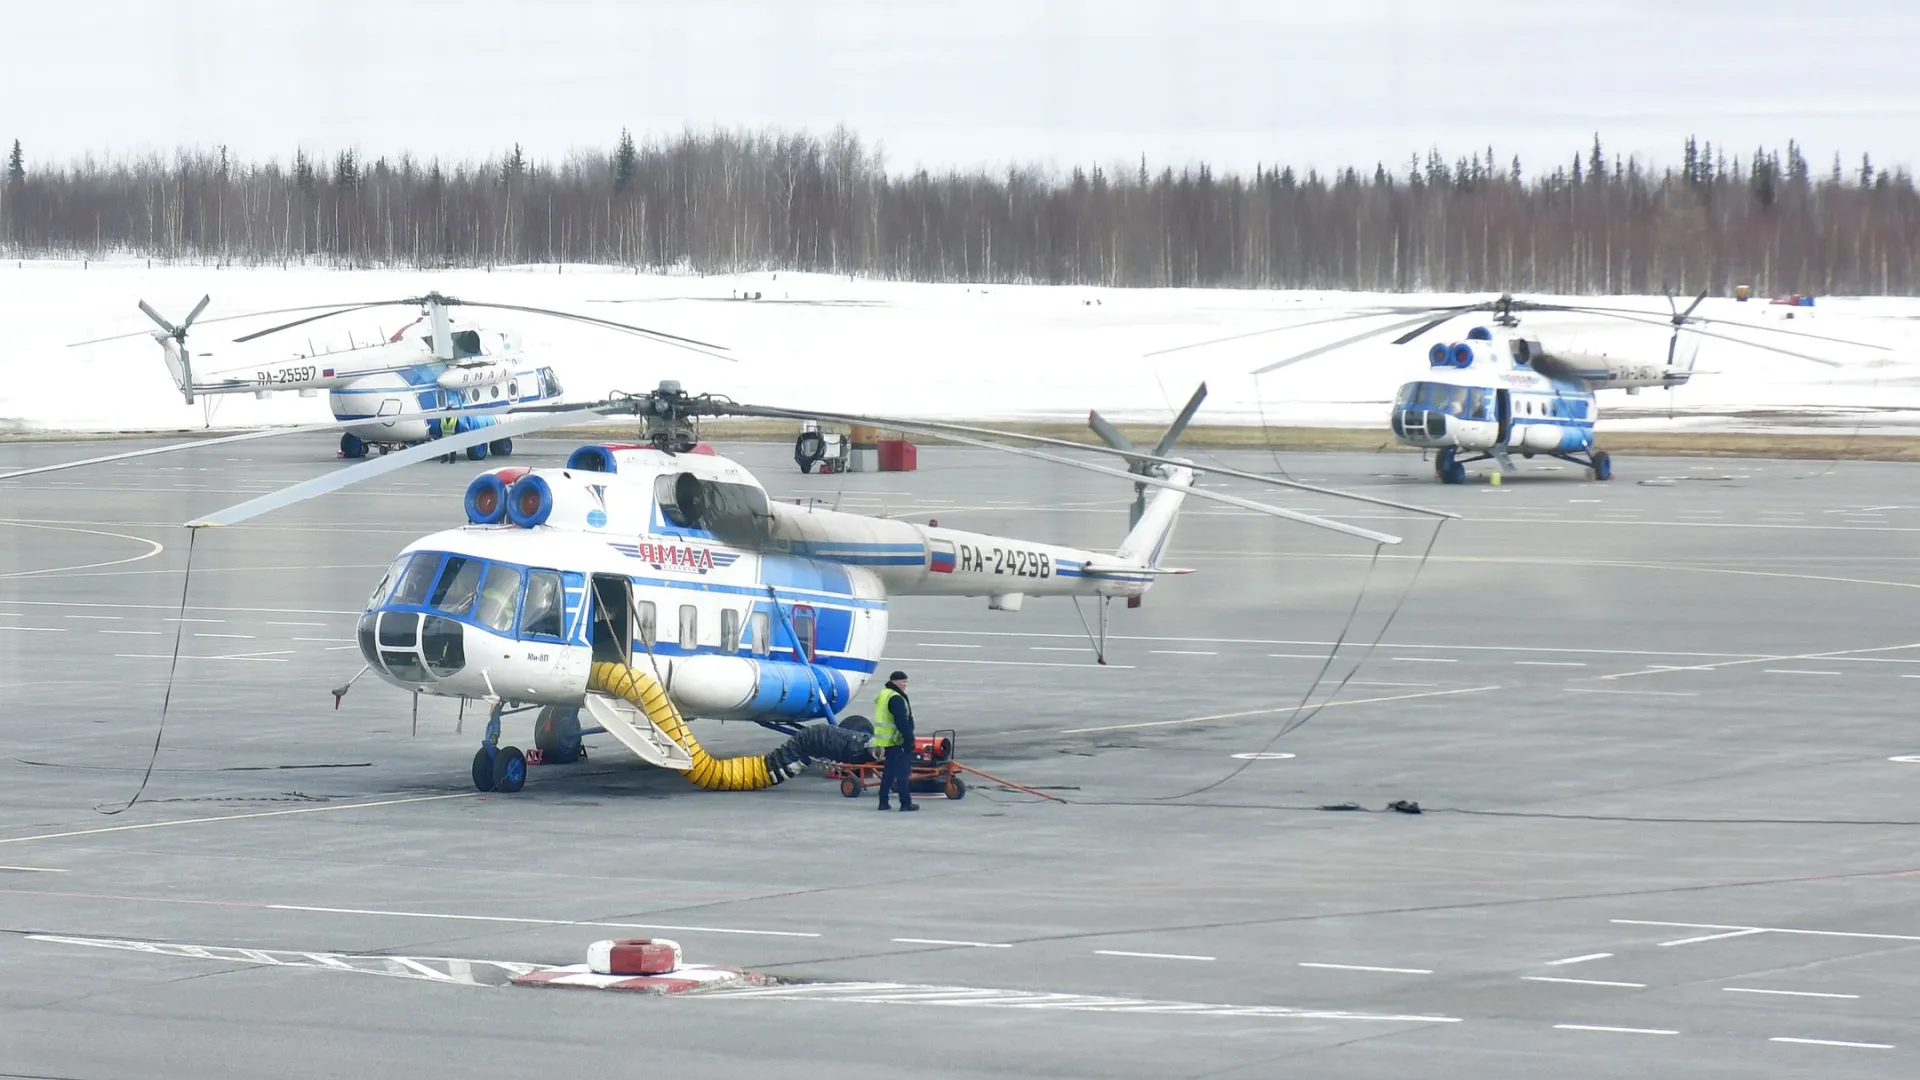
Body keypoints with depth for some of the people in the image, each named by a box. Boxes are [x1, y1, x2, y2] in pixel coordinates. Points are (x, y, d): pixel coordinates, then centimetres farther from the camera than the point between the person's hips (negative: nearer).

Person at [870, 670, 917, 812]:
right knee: (902, 772, -6)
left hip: (886, 740, 10)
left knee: (889, 772, 15)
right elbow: (902, 722, -22)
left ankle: (883, 802, 15)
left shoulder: (883, 695, 16)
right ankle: (906, 803, -5)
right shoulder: (896, 699, -17)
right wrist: (909, 739, -19)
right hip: (896, 740, -10)